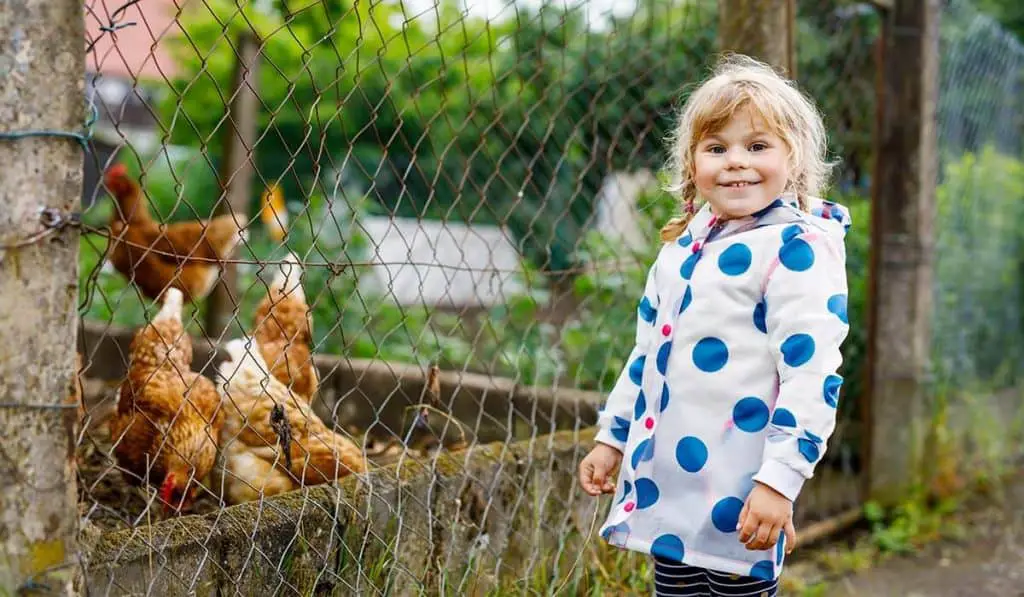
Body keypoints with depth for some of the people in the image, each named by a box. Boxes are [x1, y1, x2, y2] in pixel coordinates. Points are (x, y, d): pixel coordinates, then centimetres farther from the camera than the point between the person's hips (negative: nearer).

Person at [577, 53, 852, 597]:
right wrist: (612, 436, 20)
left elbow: (811, 373, -19)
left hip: (739, 493, -7)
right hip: (665, 487, 7)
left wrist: (779, 479, -23)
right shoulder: (682, 247, 12)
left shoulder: (798, 248, -12)